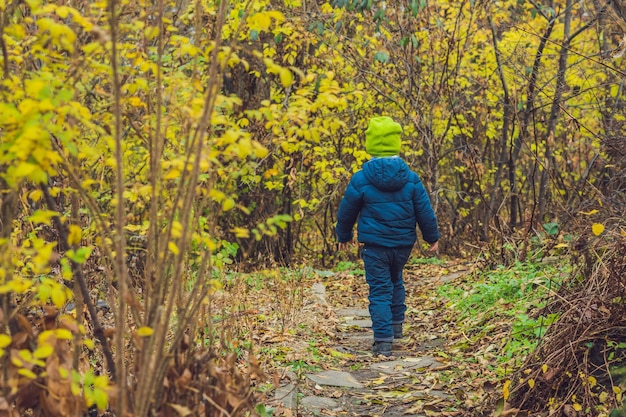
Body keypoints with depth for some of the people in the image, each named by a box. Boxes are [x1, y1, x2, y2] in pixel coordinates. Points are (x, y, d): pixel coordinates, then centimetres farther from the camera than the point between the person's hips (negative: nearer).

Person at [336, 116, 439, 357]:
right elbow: (425, 211, 3)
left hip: (375, 244, -3)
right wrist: (432, 237, 16)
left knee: (380, 291, 0)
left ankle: (383, 340, -8)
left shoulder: (361, 179, -10)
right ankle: (396, 325, 33)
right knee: (395, 281, 27)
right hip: (403, 243, 3)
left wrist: (343, 236, 19)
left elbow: (347, 211, 2)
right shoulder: (410, 178, -4)